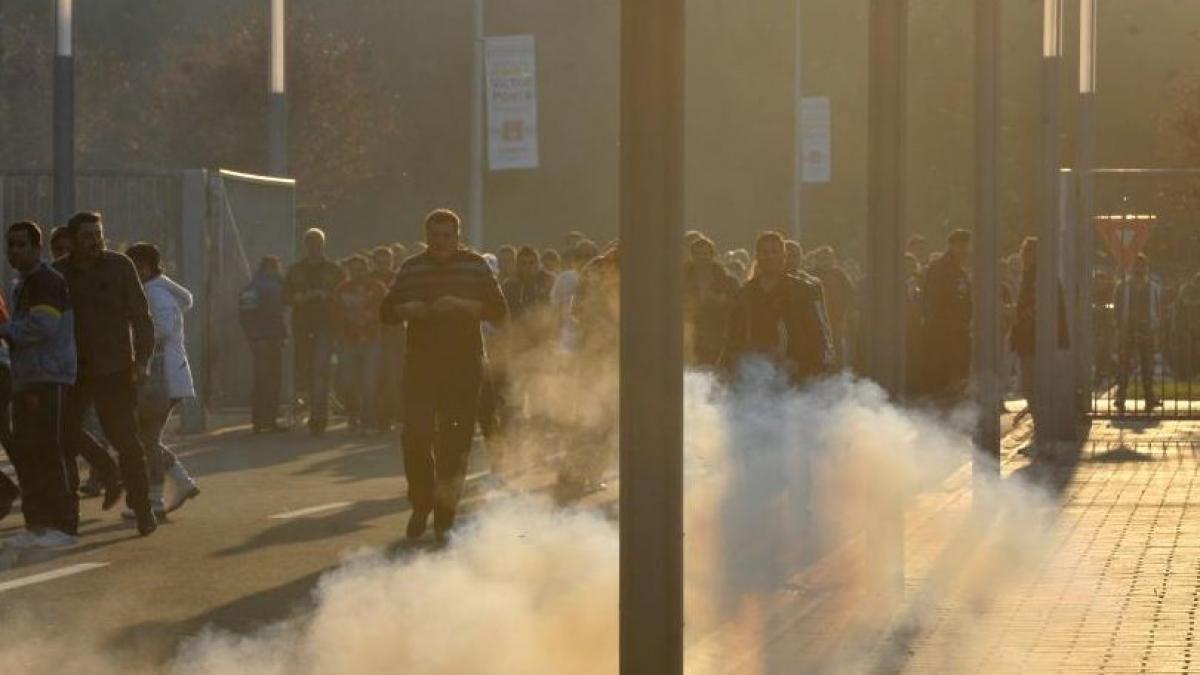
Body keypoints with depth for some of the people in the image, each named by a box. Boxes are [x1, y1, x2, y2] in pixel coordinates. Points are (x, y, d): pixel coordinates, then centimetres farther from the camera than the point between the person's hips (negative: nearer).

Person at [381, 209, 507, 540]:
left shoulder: (475, 267, 5)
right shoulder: (411, 269, 10)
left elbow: (498, 310, -2)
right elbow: (386, 311, 11)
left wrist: (461, 305, -17)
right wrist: (407, 309, -12)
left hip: (464, 363, -1)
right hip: (420, 362, 1)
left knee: (455, 438, 0)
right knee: (416, 435, -9)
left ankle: (445, 511, 13)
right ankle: (420, 506, 5)